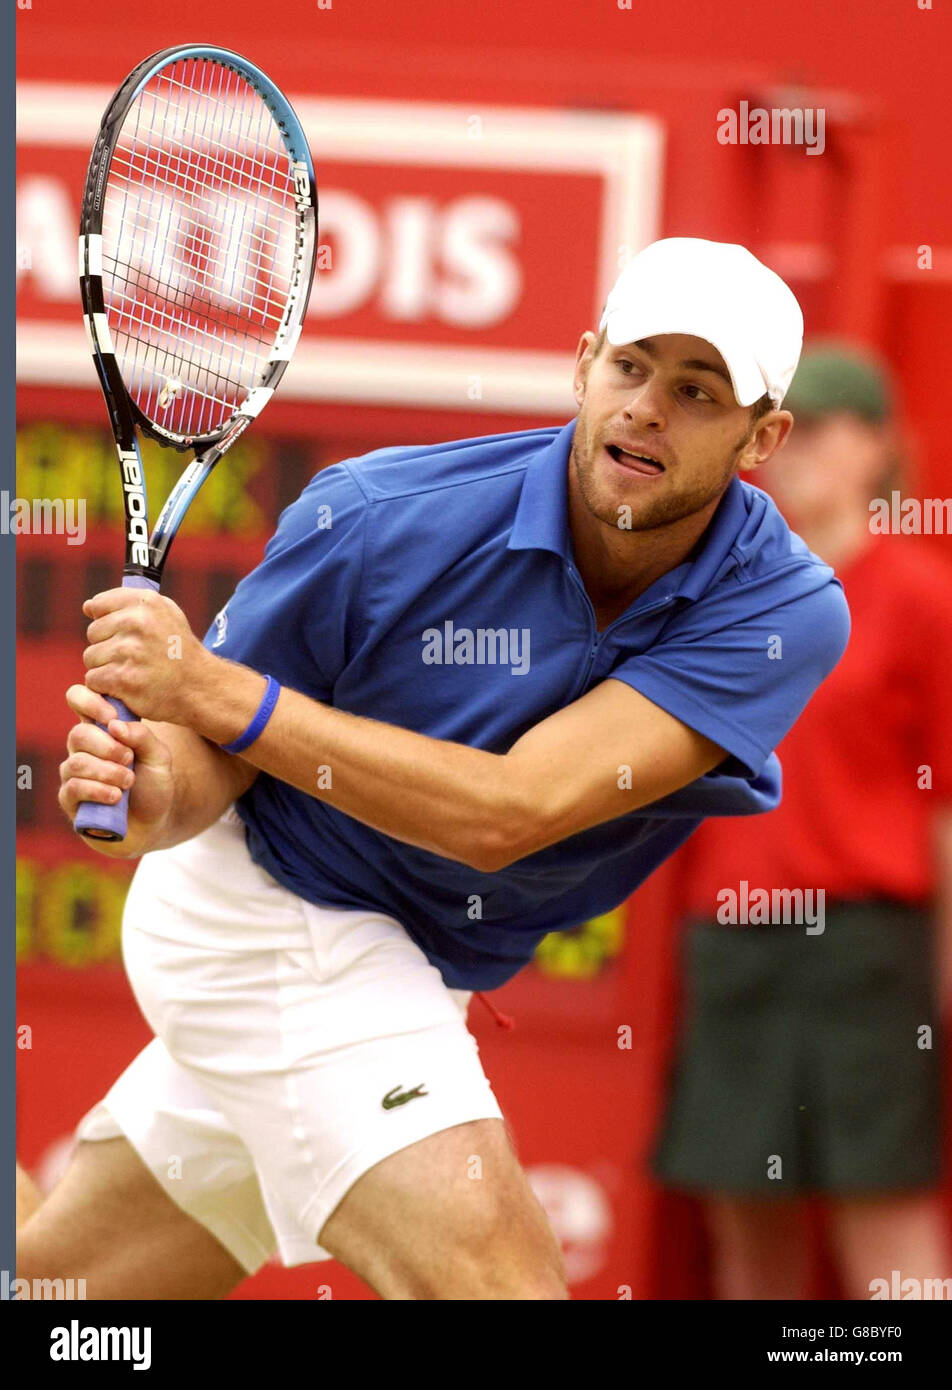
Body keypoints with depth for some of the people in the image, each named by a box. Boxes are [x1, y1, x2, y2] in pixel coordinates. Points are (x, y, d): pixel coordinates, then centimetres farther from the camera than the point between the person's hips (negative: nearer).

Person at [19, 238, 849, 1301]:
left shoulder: (785, 609, -19)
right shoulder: (378, 518, -21)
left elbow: (508, 813, -29)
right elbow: (215, 758, -9)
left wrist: (214, 687, -35)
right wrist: (153, 790, -34)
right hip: (276, 919, -4)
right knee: (499, 1281, -22)